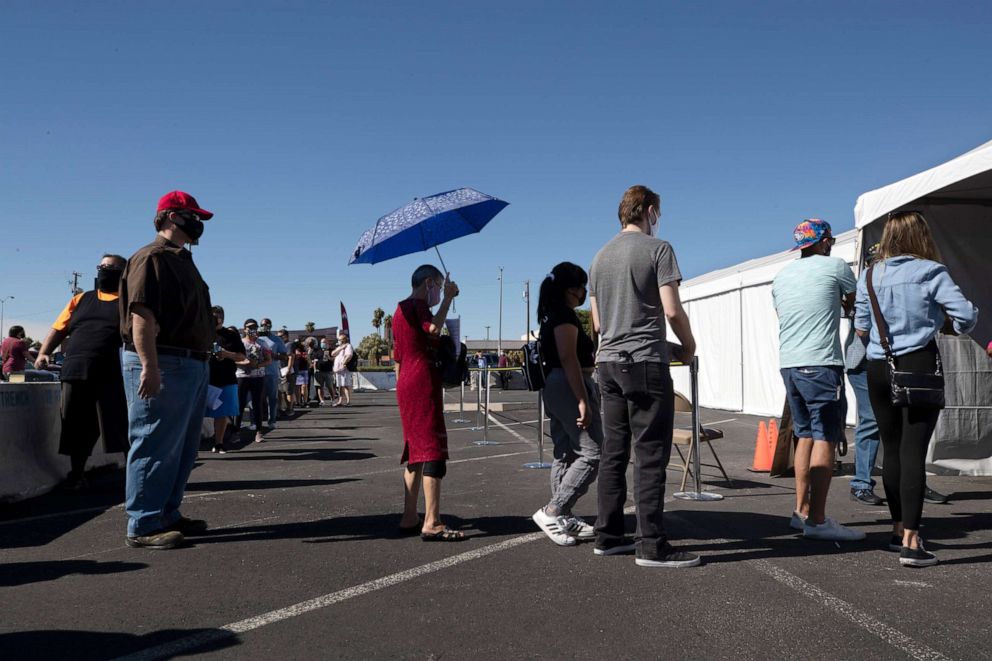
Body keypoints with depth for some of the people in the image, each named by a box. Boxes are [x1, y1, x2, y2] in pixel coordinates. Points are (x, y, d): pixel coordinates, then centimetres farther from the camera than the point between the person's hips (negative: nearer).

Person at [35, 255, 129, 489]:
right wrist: (43, 352, 5)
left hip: (114, 375, -5)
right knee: (76, 426, 11)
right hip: (76, 373, 5)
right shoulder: (81, 299, 21)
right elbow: (59, 329, 19)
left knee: (122, 426, -3)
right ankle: (76, 474, 25)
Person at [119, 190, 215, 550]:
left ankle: (167, 515, 24)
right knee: (156, 447, -7)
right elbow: (141, 314, -19)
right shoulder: (152, 257, -9)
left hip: (193, 365, 10)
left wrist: (202, 362, 19)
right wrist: (149, 366, -26)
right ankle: (143, 526, 0)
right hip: (162, 365, -10)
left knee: (182, 448, 14)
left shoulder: (182, 261, 22)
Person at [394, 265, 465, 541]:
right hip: (423, 383, -10)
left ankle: (409, 518, 14)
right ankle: (431, 523, -14)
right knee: (433, 449, -11)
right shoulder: (418, 305, -6)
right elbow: (433, 328, -27)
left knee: (416, 451, 12)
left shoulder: (400, 309, 23)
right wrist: (448, 297, -21)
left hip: (406, 385, 10)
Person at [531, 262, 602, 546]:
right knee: (592, 453, -9)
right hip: (570, 386, -11)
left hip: (552, 386, 11)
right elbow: (568, 358, -20)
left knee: (565, 455, 11)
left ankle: (563, 520, 14)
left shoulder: (550, 317, 18)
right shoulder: (565, 315, -12)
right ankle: (552, 512, -11)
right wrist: (583, 400, -23)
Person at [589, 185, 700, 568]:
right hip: (646, 363, -7)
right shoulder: (657, 249, -4)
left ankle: (608, 537, 15)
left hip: (608, 363, 7)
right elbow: (672, 310, -11)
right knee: (651, 456, -4)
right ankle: (652, 546, -2)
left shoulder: (600, 256, 16)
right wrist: (688, 345, 5)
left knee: (613, 454, 10)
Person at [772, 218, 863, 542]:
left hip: (788, 365, 7)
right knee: (825, 440, -6)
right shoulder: (835, 266, 1)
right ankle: (817, 520, -8)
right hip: (820, 364, -7)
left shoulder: (781, 276, 17)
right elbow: (853, 303, 16)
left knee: (805, 436, 14)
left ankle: (801, 510, 18)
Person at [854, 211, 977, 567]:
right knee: (914, 451, -5)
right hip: (918, 366, -4)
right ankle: (910, 543, -8)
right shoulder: (930, 272, -5)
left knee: (891, 449, 14)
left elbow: (861, 327, 6)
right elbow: (966, 314, -10)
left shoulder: (870, 275, 5)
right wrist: (959, 327, 12)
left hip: (878, 369, 4)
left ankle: (899, 530, 26)